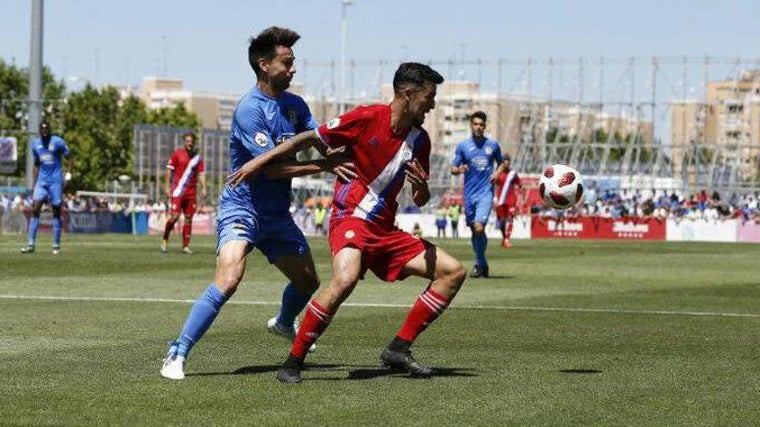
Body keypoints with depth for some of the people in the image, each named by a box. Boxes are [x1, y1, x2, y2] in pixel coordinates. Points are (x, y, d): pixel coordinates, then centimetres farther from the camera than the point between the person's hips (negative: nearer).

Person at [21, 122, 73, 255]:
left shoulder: (58, 142, -4)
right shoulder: (35, 144, 11)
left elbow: (69, 159, 1)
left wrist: (69, 174, -13)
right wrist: (34, 184, 14)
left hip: (55, 181, -4)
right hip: (41, 181, 4)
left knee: (56, 211, 0)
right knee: (35, 209, -9)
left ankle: (56, 245, 7)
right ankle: (31, 244, -10)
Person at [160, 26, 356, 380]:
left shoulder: (295, 105, 6)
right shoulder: (249, 109, -18)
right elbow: (272, 166, -23)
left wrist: (339, 161, -21)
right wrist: (323, 165, -23)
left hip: (277, 214, 8)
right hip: (242, 209, -8)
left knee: (308, 281, 17)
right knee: (228, 279, -26)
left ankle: (283, 323, 51)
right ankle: (177, 355, -20)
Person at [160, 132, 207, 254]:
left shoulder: (198, 157, 11)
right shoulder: (177, 154, 3)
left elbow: (201, 174, 11)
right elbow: (169, 170, 4)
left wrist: (203, 188, -3)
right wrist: (167, 186, -2)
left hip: (191, 192, 3)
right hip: (178, 190, -3)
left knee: (189, 218, 2)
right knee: (174, 216, -13)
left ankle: (185, 246, 6)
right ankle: (165, 239, 8)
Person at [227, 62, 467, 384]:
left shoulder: (419, 140, 8)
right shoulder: (367, 118, -10)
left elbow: (420, 201, 13)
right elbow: (309, 139, -4)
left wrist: (421, 188, -12)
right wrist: (260, 161, -7)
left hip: (385, 230, 7)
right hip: (350, 218, -7)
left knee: (454, 272, 1)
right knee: (345, 278, -36)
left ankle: (398, 349, 1)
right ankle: (293, 361, -24)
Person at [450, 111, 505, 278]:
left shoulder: (492, 144, 6)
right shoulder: (463, 146, 5)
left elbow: (501, 162, 20)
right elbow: (453, 168, 7)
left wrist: (497, 173, -1)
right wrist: (459, 170, -17)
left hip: (486, 192, -2)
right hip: (469, 193, 2)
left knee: (479, 228, -19)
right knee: (475, 231, 10)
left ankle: (479, 264, -4)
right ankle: (482, 264, 27)